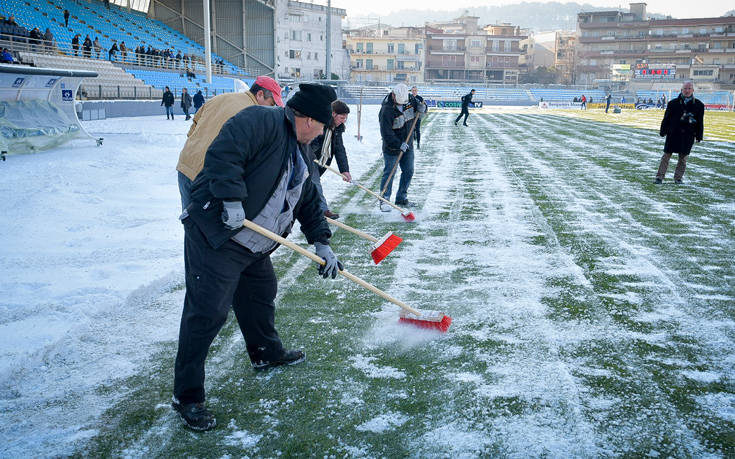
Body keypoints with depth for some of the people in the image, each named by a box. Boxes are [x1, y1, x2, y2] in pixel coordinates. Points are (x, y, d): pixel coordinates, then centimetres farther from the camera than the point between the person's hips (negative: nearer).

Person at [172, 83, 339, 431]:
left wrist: (321, 243, 16)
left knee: (261, 297, 24)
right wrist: (232, 200, -29)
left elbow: (309, 202, 23)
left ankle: (267, 354, 49)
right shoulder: (261, 122, -14)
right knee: (207, 312, -7)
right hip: (214, 236, -10)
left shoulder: (299, 156, 18)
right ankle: (187, 396, 4)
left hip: (254, 247, 10)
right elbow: (222, 153, -27)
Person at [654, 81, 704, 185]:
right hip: (673, 134, -1)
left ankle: (678, 178, 18)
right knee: (666, 155, -1)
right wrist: (663, 131, 3)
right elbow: (666, 118, 6)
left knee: (683, 158, 6)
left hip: (688, 136, 1)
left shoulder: (699, 105, 4)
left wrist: (699, 136, 6)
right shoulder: (673, 103, 1)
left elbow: (700, 122, 8)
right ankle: (660, 177, 4)